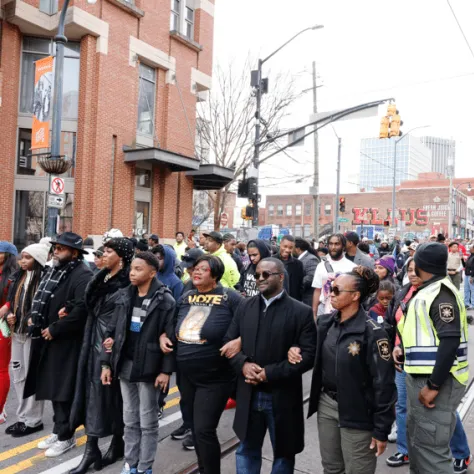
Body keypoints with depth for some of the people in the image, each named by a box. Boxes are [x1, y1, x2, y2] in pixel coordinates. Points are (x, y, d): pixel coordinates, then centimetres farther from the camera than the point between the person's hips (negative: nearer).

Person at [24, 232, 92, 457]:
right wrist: (40, 326, 4)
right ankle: (58, 430, 32)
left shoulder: (82, 275, -17)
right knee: (53, 387, 17)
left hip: (67, 342, -9)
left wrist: (54, 330, -19)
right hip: (49, 339, 9)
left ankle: (66, 436, 17)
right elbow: (41, 300, 19)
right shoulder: (53, 271, 12)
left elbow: (81, 310, -27)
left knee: (64, 389, 1)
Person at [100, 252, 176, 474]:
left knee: (147, 421, 8)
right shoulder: (124, 296, 5)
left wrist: (166, 370, -15)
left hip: (148, 368, -5)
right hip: (125, 365, 5)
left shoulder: (165, 300, -12)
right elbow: (112, 330, 8)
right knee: (130, 419, 16)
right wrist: (106, 363, 5)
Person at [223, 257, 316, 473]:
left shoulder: (302, 312, -10)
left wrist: (271, 373, -19)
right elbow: (229, 341, 7)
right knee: (247, 449, 19)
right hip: (249, 394, 3)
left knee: (283, 452, 17)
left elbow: (308, 354, -14)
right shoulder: (245, 307, 4)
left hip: (282, 396, -3)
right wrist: (243, 364, -13)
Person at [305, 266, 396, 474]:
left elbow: (383, 383, -16)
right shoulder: (325, 323, 0)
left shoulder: (371, 332, -17)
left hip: (357, 412, -5)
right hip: (326, 405, 6)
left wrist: (381, 429, -14)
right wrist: (295, 349, -7)